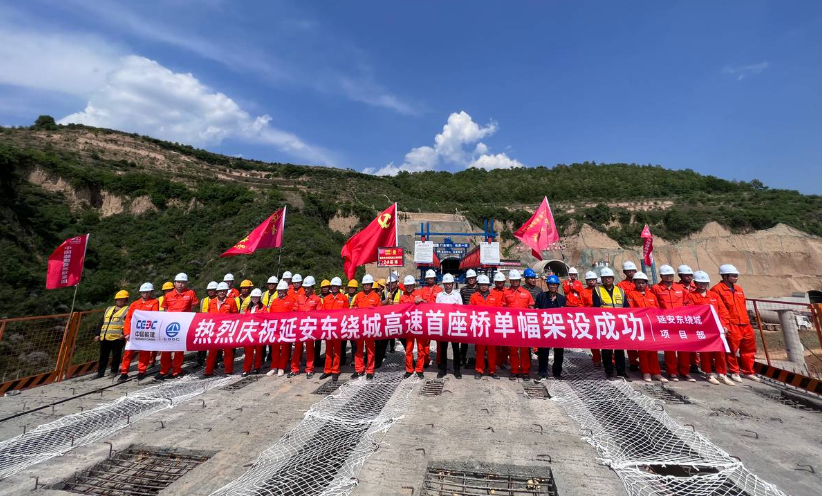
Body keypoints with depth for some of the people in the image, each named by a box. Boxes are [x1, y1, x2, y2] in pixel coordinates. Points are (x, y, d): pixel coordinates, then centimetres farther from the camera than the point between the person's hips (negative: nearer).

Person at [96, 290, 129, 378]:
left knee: (116, 356, 1)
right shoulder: (108, 309, 20)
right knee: (103, 356, 13)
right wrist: (98, 334, 17)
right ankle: (100, 372, 23)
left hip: (117, 338, -6)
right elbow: (102, 323, 24)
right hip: (104, 337, 6)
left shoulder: (127, 310, 0)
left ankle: (114, 371, 14)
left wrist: (124, 333, -22)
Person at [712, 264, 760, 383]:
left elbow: (743, 307, 22)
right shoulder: (717, 290, -9)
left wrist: (747, 321, 17)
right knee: (732, 349, 0)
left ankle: (748, 372, 27)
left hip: (745, 324, 8)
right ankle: (734, 372, 14)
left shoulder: (739, 289, 16)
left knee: (749, 349, 14)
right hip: (731, 325, -7)